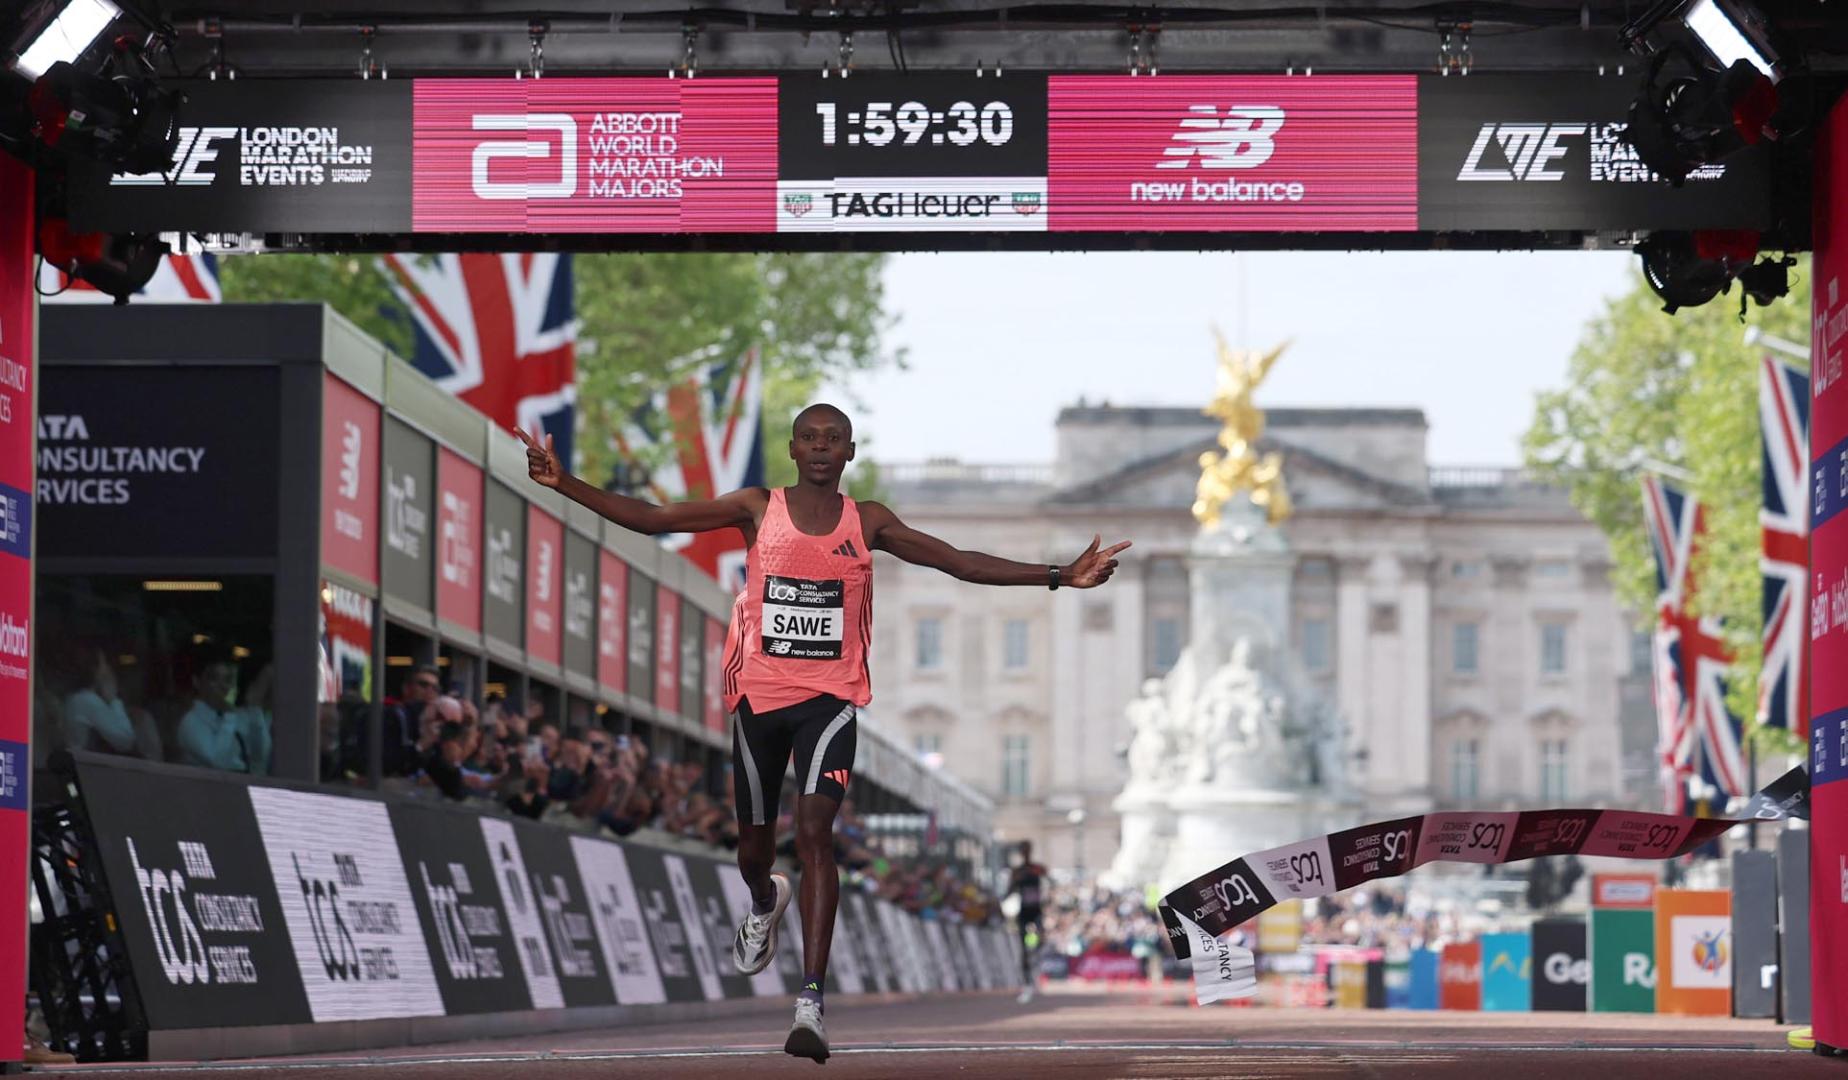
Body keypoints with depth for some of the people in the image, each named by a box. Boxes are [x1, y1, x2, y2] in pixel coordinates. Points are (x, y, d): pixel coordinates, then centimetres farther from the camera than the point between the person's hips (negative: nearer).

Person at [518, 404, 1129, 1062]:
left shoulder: (868, 522, 2)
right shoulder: (758, 510, 0)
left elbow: (958, 562, 1)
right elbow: (651, 519, -4)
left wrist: (1060, 577, -6)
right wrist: (564, 484, -14)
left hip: (828, 698, -1)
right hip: (759, 695, 1)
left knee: (815, 829, -19)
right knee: (754, 844, 13)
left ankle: (811, 1003, -23)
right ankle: (765, 905, 54)